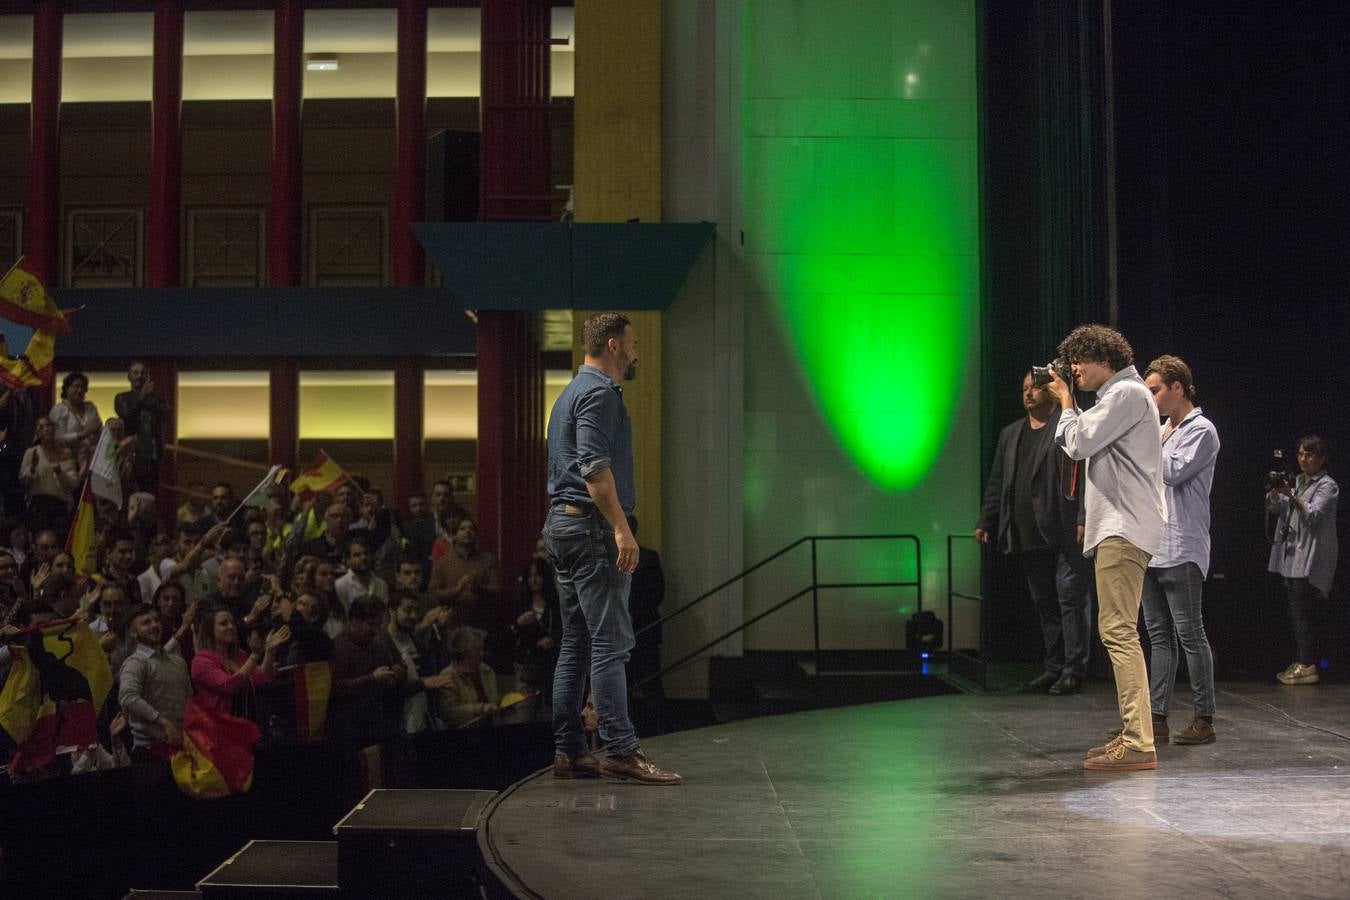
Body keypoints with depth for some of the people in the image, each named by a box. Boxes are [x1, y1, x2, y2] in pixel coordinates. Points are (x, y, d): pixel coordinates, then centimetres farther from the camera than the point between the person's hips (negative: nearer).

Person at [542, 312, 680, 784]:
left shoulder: (573, 391, 22)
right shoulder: (599, 393, -10)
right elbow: (594, 467, -21)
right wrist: (622, 528, -25)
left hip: (564, 523, 11)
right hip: (592, 525, -11)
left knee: (576, 643, 9)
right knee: (611, 641, -11)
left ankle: (568, 751, 10)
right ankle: (621, 749, -13)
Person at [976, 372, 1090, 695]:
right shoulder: (1010, 434, 21)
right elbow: (996, 482, 21)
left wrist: (1084, 519, -17)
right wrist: (986, 522, 14)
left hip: (1065, 534, -6)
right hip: (1028, 537, 7)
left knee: (1071, 599, -4)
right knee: (1044, 604, 10)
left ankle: (1073, 671, 0)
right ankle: (1053, 668, 15)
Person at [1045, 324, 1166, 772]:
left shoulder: (1127, 392, -9)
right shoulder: (1121, 394, 23)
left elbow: (1079, 444, -14)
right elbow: (1088, 441, 25)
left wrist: (1066, 402, 1)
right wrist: (1069, 403, 22)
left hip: (1124, 528, -11)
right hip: (1119, 527, 11)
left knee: (1118, 630, -15)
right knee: (1119, 631, 13)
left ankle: (1139, 744, -18)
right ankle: (1133, 735, 17)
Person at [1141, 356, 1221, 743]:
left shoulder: (1201, 430, -5)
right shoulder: (1162, 431, 20)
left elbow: (1174, 473, -17)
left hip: (1181, 550, -8)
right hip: (1151, 547, 9)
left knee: (1189, 633, -6)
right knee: (1159, 635, 8)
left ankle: (1203, 719, -1)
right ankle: (1157, 716, 10)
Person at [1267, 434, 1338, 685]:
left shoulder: (1327, 485, -3)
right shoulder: (1298, 481, 19)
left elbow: (1313, 515, -16)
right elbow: (1273, 506, 11)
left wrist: (1291, 495, -28)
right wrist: (1275, 490, -10)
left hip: (1311, 558, -8)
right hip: (1292, 556, 8)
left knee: (1302, 610, -13)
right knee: (1296, 613, 8)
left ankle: (1307, 665, -14)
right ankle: (1299, 663, 11)